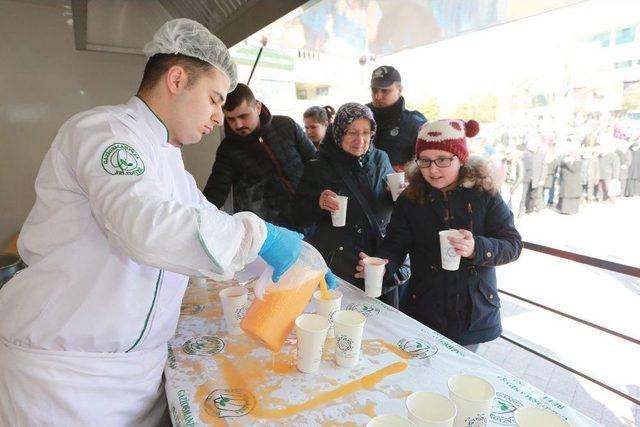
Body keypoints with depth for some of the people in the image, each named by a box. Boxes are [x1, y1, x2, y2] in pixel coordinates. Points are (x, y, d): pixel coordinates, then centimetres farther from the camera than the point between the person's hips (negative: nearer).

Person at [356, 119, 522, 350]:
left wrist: (476, 248, -27)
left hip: (474, 312, 0)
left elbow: (512, 244, -7)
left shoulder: (484, 195, -6)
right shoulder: (410, 199, -4)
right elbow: (396, 243, -5)